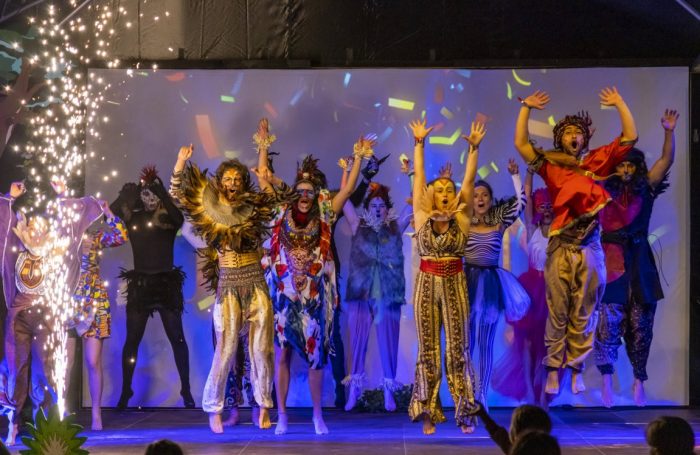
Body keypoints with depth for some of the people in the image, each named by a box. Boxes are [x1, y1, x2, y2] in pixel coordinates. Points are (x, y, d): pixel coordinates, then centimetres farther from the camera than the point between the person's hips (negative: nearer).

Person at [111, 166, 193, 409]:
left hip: (166, 282, -2)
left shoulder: (169, 218, -1)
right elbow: (111, 212, -8)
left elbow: (179, 217, -22)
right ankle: (125, 391, 11)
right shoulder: (133, 218, 6)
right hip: (140, 284, 2)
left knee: (177, 338, -3)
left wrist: (160, 190, -25)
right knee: (132, 339, 3)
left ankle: (186, 390, 1)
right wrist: (127, 194, -23)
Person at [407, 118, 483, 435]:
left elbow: (469, 180, -1)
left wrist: (474, 148, -6)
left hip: (455, 284, 0)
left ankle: (465, 413, 6)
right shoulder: (422, 216, 2)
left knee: (458, 350, 1)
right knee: (428, 351, 3)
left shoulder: (462, 218, 3)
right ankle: (428, 414, 8)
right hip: (426, 284, 0)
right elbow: (418, 176, 3)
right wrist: (419, 143, 2)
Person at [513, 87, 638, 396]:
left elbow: (630, 137, 9)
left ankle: (577, 370, 10)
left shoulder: (598, 161, 11)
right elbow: (521, 144, 3)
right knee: (557, 312, 0)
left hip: (589, 248, 1)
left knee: (583, 313, 4)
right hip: (560, 248, -1)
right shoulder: (551, 165, 9)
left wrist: (619, 104, 9)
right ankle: (553, 370, 5)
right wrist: (526, 108, 5)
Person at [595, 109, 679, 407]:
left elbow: (666, 160, 1)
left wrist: (669, 132, -11)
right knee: (609, 321, -9)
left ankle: (639, 382, 10)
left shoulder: (645, 190, 8)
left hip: (639, 263, 2)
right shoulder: (603, 192, 4)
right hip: (610, 262, -2)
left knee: (640, 324, 3)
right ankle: (607, 382, -4)